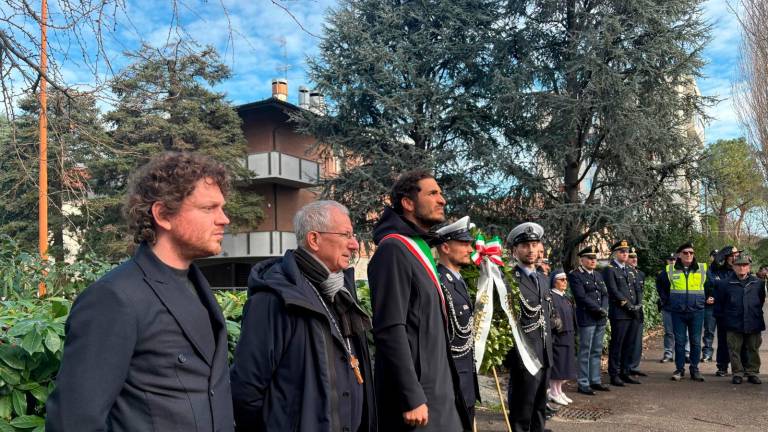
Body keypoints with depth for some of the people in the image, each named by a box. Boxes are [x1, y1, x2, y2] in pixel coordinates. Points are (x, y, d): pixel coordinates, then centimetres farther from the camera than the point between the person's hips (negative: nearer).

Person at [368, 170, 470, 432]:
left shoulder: (421, 248, 13)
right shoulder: (394, 249, -16)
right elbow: (390, 330, -22)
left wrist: (445, 386, 17)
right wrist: (411, 398, -22)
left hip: (439, 388, 9)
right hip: (416, 393, -9)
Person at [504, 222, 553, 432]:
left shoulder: (543, 279, 13)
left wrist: (549, 348, 18)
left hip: (544, 355, 8)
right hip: (523, 356, -8)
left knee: (539, 406, 18)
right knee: (521, 412, 1)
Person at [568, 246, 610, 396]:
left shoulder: (598, 275, 18)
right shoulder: (575, 275, -7)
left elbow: (605, 294, 13)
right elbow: (581, 297, -15)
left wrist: (604, 309, -4)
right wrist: (598, 309, -14)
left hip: (601, 319, 7)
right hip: (586, 319, -7)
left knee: (597, 351, 12)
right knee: (585, 352, -3)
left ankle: (595, 381, 20)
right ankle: (583, 384, 3)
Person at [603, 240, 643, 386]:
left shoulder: (629, 270, 19)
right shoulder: (609, 270, -5)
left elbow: (636, 289, 18)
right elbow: (614, 292, -13)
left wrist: (638, 305, 2)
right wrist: (629, 306, -15)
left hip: (634, 314, 7)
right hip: (619, 314, -7)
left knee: (630, 345, 10)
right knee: (617, 345, -2)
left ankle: (625, 373, 20)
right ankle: (614, 375, 6)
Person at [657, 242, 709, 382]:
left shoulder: (703, 269, 2)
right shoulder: (670, 270, 2)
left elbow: (710, 286, 15)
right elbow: (661, 285, 17)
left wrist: (705, 298, 9)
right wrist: (667, 300, 11)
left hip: (697, 311, 0)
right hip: (678, 312, 0)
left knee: (696, 342, 6)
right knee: (679, 341, 4)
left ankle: (694, 369, 17)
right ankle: (679, 369, 13)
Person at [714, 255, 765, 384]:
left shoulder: (758, 283, 5)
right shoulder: (725, 284, -1)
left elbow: (761, 300, 18)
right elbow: (719, 303, 7)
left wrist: (756, 314, 17)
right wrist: (726, 316, 8)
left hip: (754, 324, 2)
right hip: (734, 325, -2)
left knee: (753, 349, 9)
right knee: (735, 350, 2)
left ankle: (752, 372, 20)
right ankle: (737, 373, 12)